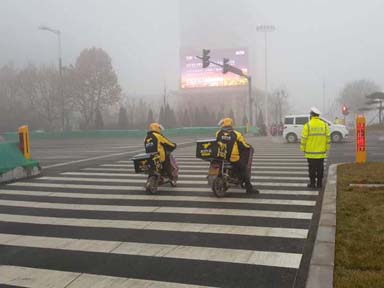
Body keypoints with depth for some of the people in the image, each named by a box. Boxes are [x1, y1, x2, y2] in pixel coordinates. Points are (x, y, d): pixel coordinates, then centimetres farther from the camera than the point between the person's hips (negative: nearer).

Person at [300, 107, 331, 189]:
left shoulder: (307, 125, -8)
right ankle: (319, 183, 14)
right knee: (320, 168, 10)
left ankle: (312, 183, 8)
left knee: (312, 168, 5)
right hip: (321, 152, 3)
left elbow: (304, 138, -8)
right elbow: (328, 138, 3)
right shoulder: (324, 125, 2)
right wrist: (326, 149, 12)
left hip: (310, 152, -3)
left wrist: (303, 149, 3)